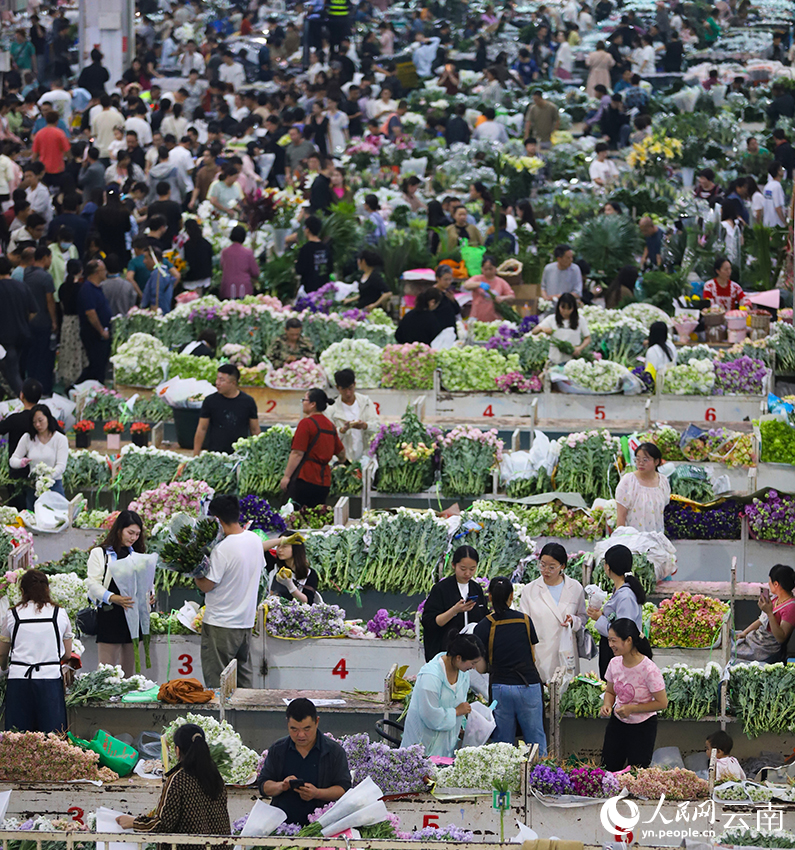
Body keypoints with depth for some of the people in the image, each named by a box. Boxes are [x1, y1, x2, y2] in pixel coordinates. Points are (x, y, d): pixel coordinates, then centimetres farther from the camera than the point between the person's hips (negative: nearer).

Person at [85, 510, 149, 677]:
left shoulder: (137, 555, 18)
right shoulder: (99, 554, 1)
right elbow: (92, 584, -8)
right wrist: (113, 598, -24)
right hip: (110, 615, -5)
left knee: (129, 668, 7)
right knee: (106, 670, -9)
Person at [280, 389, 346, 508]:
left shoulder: (306, 423, -9)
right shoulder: (330, 425, 14)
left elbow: (297, 453, -13)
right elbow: (341, 452, 25)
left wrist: (286, 476, -10)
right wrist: (342, 462, 47)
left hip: (305, 478, -8)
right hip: (324, 481, 8)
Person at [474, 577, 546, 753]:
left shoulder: (483, 627, -3)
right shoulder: (525, 620, 3)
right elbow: (533, 657, 12)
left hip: (500, 688, -1)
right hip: (529, 684, 1)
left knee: (502, 743, 6)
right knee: (536, 740, 7)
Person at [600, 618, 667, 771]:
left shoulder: (649, 669, -24)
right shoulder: (615, 663, -7)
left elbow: (662, 703, -17)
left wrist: (632, 709, -22)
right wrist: (607, 706, -12)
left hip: (643, 726, -5)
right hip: (617, 723, 5)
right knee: (608, 769, 8)